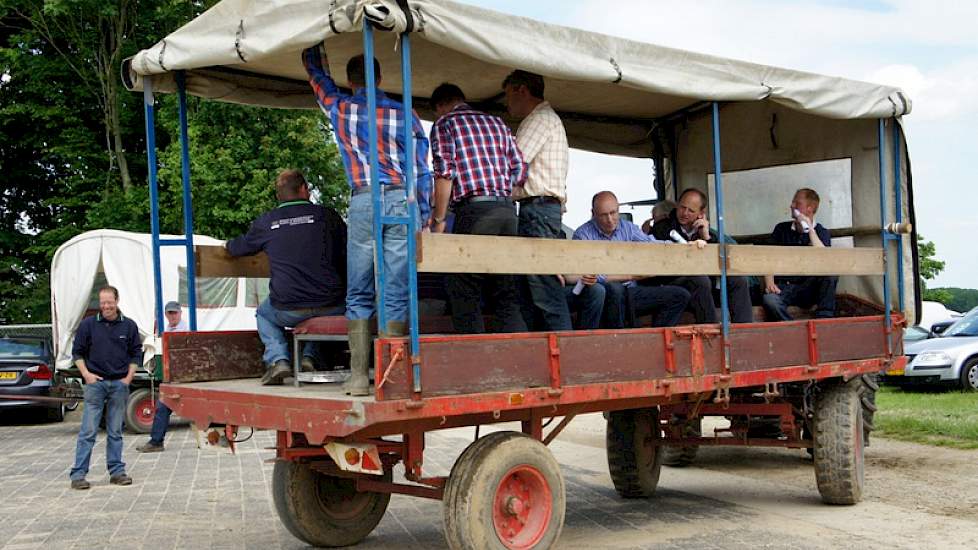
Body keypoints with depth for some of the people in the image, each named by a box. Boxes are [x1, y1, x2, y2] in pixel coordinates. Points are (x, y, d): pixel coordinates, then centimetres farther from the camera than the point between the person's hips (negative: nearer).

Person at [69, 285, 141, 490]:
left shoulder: (129, 325, 5)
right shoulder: (88, 324, 1)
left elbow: (136, 353, 11)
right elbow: (77, 352, 7)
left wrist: (129, 377, 1)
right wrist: (86, 374, -5)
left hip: (120, 383, 2)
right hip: (95, 382, -2)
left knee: (115, 432, 9)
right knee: (88, 431, -4)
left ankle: (117, 471, 15)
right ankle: (78, 474, -1)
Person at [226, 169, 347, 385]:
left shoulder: (265, 222, 6)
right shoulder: (327, 215, 4)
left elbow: (238, 248, 24)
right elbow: (349, 255, 10)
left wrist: (229, 244, 47)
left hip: (288, 310, 0)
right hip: (331, 308, 0)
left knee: (263, 314, 32)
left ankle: (278, 359, 9)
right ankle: (308, 356, 16)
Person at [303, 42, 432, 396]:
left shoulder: (340, 108, 8)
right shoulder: (404, 115, 8)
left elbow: (315, 69, 26)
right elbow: (422, 171, 8)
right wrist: (423, 219, 14)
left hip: (363, 202, -1)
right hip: (403, 200, 1)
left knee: (359, 295, 5)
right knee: (397, 294, 1)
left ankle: (359, 376, 0)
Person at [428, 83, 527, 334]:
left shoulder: (444, 124, 5)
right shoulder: (496, 122, 21)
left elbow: (445, 173, -7)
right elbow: (520, 170, 15)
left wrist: (438, 219, -2)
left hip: (473, 210, -5)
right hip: (507, 209, 6)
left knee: (466, 296, 0)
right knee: (508, 295, 9)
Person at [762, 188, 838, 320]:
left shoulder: (822, 233, 8)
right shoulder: (781, 229, 13)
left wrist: (810, 229, -14)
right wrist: (769, 283, -13)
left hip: (808, 288, 0)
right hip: (782, 286, 0)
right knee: (769, 300, -35)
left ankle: (824, 318, -22)